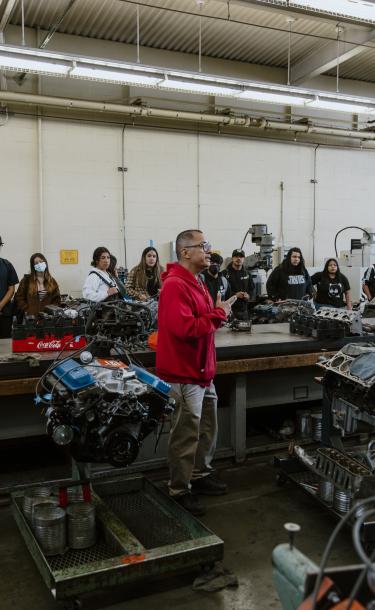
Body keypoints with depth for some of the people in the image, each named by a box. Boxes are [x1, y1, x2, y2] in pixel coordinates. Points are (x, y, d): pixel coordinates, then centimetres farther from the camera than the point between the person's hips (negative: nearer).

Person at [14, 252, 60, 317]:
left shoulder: (51, 281, 9)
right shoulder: (26, 280, 1)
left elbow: (56, 299, 9)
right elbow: (19, 298, 0)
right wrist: (27, 311, -10)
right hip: (31, 316, -2)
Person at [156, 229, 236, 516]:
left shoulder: (197, 283, 14)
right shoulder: (175, 286, -20)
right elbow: (185, 328, -30)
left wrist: (220, 310, 5)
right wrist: (218, 314, -18)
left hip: (204, 370, 10)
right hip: (185, 374, -10)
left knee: (207, 429, 19)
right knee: (186, 435, 1)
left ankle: (201, 475, 36)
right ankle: (180, 490, 16)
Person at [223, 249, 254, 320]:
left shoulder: (247, 274, 15)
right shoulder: (225, 273, -5)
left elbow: (252, 288, 20)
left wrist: (248, 295, -1)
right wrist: (235, 295, -18)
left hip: (244, 309, 6)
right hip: (230, 308, -6)